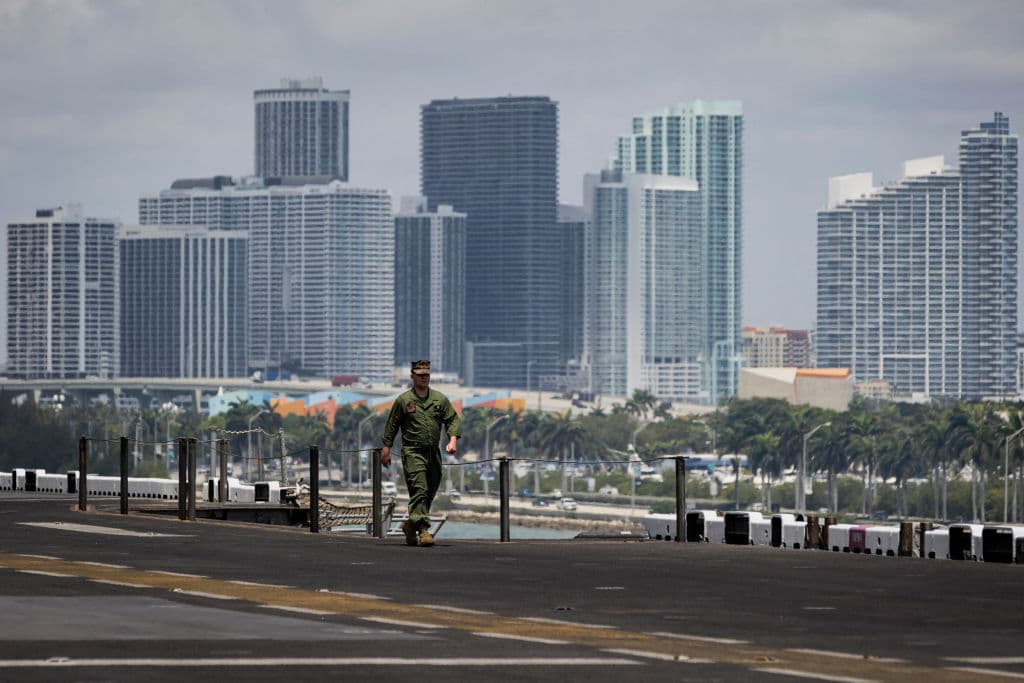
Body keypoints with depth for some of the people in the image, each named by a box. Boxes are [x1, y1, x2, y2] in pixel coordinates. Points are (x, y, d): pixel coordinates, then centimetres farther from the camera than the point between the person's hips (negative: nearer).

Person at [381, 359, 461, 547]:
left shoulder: (441, 399, 10)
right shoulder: (403, 400, 2)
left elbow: (453, 420, 10)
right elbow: (391, 425, 6)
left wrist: (452, 440, -6)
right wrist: (386, 449, 4)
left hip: (434, 452, 4)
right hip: (412, 452, -4)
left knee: (430, 492, 9)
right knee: (419, 490, -17)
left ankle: (410, 525, 27)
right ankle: (423, 530, -23)